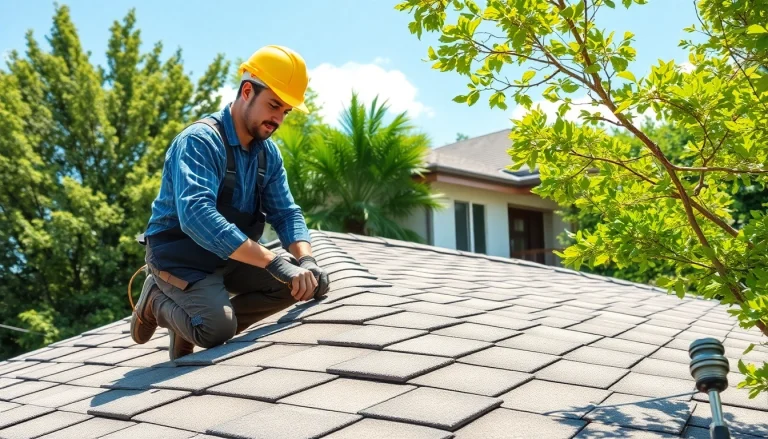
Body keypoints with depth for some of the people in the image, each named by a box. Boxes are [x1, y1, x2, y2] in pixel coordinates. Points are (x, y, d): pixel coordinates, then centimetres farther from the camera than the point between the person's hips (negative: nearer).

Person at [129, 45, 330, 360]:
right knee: (218, 327, -30)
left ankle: (197, 325, 1)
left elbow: (286, 213, 0)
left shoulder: (268, 153, 1)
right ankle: (158, 301, 4)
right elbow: (196, 215, -38)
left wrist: (306, 261, -22)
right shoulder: (200, 140, -23)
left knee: (312, 282, -5)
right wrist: (273, 262, -42)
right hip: (180, 257, -7)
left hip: (231, 260, 8)